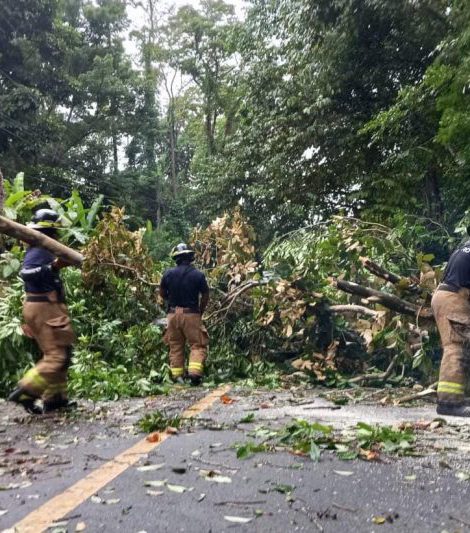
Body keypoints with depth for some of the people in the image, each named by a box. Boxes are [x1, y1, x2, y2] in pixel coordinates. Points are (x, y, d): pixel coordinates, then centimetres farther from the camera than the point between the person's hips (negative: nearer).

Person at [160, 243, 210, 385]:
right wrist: (200, 312, 15)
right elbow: (205, 296, -1)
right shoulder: (198, 275, -7)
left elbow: (162, 293, 9)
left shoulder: (168, 274, -2)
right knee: (198, 345, 5)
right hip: (191, 314, -2)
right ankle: (194, 372, -11)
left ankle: (177, 376, 13)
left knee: (175, 346, 13)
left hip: (173, 314, 3)